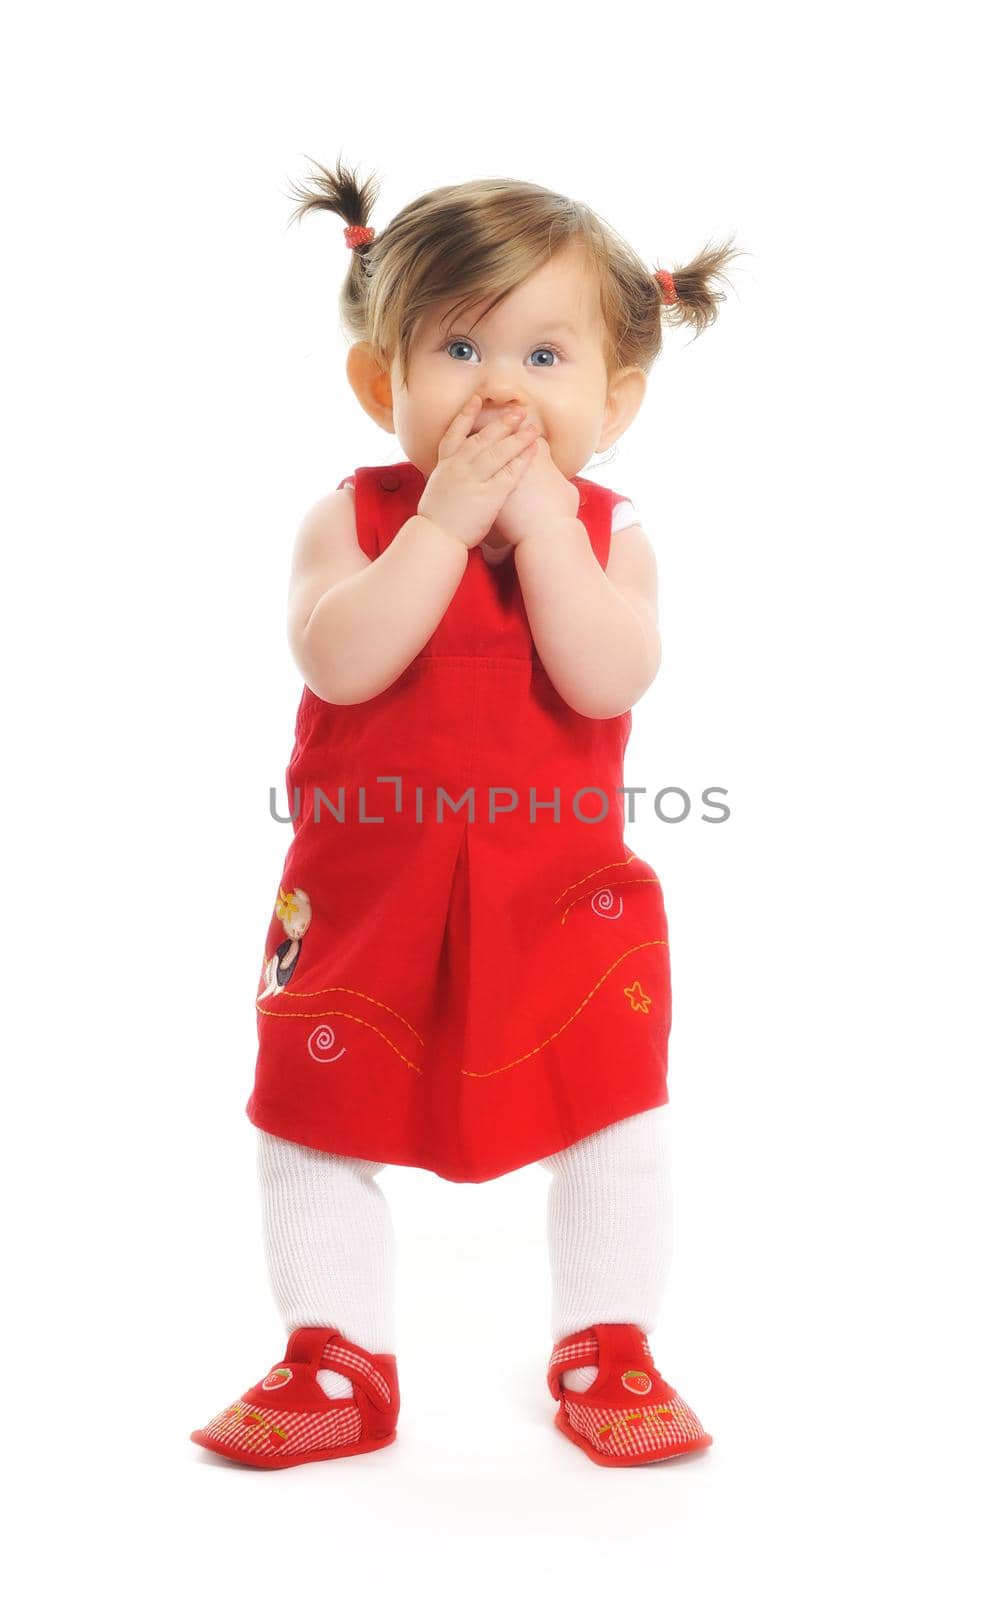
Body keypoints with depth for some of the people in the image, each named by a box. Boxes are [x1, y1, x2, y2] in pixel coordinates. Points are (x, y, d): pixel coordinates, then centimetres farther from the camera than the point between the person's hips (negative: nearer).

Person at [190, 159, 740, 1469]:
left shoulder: (607, 532, -3)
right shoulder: (355, 517, -5)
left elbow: (610, 678, -22)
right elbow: (339, 660, -23)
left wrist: (541, 521, -23)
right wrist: (446, 522, -25)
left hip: (560, 905, 0)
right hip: (363, 904, 1)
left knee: (613, 1125, 3)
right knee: (319, 1124, 8)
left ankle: (606, 1350, 24)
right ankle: (338, 1365, 26)